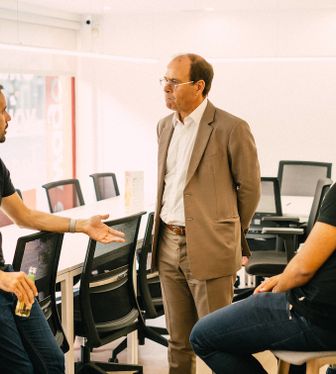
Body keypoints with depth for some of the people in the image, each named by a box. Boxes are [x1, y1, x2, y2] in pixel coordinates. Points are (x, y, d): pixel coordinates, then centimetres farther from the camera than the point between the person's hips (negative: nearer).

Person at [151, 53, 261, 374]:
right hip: (169, 244, 6)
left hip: (209, 249, -6)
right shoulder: (165, 126, 11)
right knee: (178, 339, 14)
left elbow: (249, 187, -2)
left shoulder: (231, 128, -10)